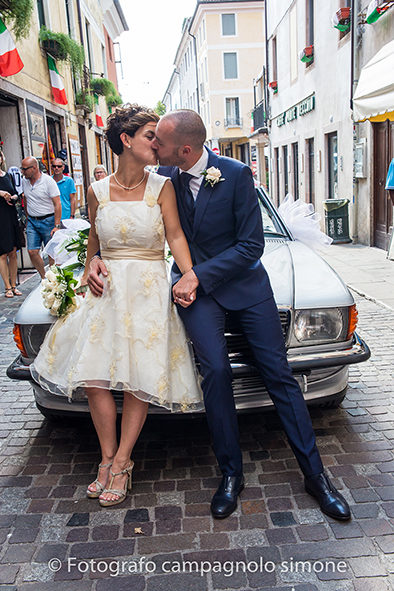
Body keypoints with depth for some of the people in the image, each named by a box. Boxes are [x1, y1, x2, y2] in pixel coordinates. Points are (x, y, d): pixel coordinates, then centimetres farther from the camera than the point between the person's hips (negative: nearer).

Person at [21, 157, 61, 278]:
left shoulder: (48, 181, -12)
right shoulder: (24, 181, 5)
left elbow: (57, 204, -14)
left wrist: (57, 226, -17)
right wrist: (28, 218, 19)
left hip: (47, 221, -5)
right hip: (32, 222, 5)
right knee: (32, 252, -1)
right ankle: (44, 277, 14)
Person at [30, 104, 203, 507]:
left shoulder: (161, 187, 0)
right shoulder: (98, 191, 5)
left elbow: (175, 236, -8)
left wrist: (190, 276, -23)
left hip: (149, 290, -2)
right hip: (106, 289, 2)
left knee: (140, 378, -2)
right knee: (94, 376, -3)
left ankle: (121, 462, 14)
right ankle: (107, 459, 16)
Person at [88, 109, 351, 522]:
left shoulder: (237, 175, -13)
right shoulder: (163, 177, -2)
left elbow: (252, 245, -15)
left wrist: (199, 274, -20)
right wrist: (97, 257, -8)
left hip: (245, 282, -1)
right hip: (194, 286, 1)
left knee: (278, 374, -1)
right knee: (215, 371, -17)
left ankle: (315, 475, 11)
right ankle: (230, 474, 3)